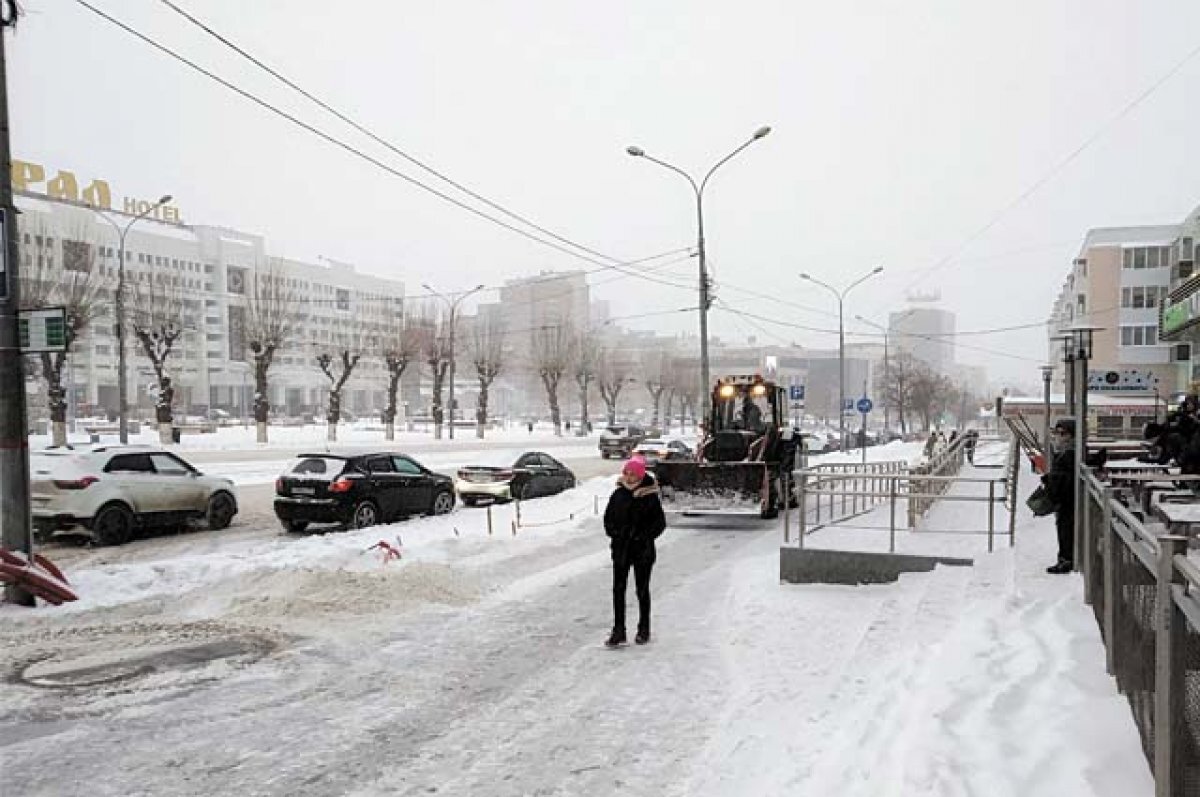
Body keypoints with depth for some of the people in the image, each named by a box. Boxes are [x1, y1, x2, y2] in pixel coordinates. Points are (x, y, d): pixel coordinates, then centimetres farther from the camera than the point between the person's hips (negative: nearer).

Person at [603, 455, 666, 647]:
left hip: (643, 550, -3)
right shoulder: (618, 494, 3)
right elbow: (608, 517, 14)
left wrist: (644, 537, -14)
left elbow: (660, 522, -5)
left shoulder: (650, 496, -8)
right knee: (618, 589, 1)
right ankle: (618, 631, 7)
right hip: (621, 549, 3)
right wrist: (613, 533, -2)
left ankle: (644, 630, 21)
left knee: (642, 590, 8)